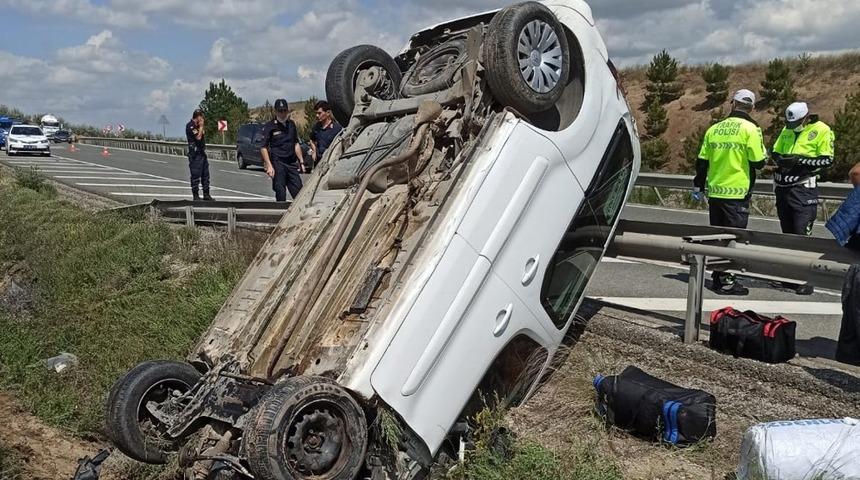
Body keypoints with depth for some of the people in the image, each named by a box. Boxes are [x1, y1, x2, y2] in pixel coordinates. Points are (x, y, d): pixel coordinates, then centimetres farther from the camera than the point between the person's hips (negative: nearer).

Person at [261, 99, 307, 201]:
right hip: (277, 164, -5)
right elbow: (263, 148, -6)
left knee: (299, 192, 1)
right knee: (280, 194, -2)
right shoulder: (269, 127, -3)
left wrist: (301, 162, 16)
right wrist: (269, 166, -15)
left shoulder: (291, 124, 14)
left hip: (292, 163, 5)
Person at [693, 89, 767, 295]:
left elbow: (702, 161, 9)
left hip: (715, 191, 5)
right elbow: (758, 162, -10)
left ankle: (717, 277, 21)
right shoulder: (750, 129, -8)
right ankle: (726, 281, -1)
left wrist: (698, 186, 19)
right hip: (737, 193, -5)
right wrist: (763, 152, 13)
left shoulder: (714, 129, 8)